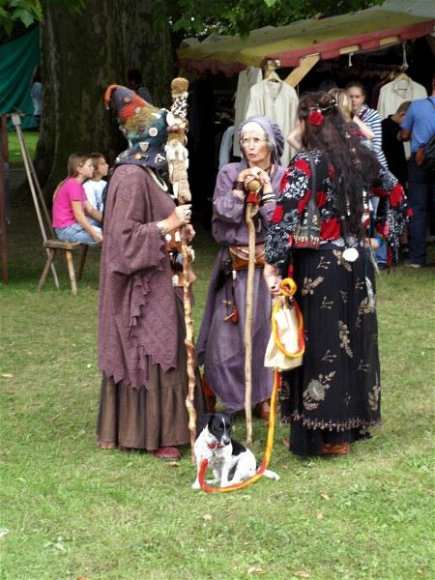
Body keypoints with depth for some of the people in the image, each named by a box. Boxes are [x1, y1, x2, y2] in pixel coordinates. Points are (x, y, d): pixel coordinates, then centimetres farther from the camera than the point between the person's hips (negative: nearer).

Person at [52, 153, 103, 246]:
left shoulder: (78, 185, 17)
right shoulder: (73, 185, -15)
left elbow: (90, 209, 13)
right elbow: (78, 215, -20)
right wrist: (95, 235, -22)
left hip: (73, 226, 10)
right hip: (67, 229, -10)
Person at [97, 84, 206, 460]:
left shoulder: (146, 173, 12)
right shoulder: (131, 178, -19)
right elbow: (123, 235, -22)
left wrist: (176, 226, 7)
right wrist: (167, 225, -20)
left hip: (154, 280, 10)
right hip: (141, 285, -10)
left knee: (160, 351, 14)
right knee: (149, 354, -4)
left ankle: (161, 426, 23)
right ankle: (152, 433, 4)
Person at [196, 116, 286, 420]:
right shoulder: (230, 174, 1)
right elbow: (220, 224, -4)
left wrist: (266, 191, -13)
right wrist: (239, 190, -13)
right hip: (235, 268, 0)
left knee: (268, 333, 4)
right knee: (225, 335, -2)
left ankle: (265, 397, 18)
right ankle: (231, 395, 14)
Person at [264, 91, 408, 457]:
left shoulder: (306, 165, -14)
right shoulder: (362, 158, 6)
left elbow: (285, 218, -24)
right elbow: (396, 195, 18)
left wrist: (272, 265, -22)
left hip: (318, 267, -6)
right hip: (357, 261, 6)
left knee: (320, 345, 1)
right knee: (355, 341, 15)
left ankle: (325, 434, 7)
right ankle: (354, 421, 27)